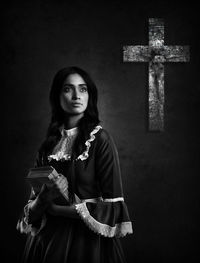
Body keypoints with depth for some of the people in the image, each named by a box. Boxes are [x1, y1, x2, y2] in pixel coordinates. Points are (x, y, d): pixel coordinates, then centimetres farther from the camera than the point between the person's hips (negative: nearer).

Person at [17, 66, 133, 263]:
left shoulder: (100, 138, -9)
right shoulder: (48, 145, 3)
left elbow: (112, 206, -13)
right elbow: (31, 214, 5)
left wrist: (58, 209, -12)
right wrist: (44, 198, -16)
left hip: (88, 241, -4)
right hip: (48, 239, 4)